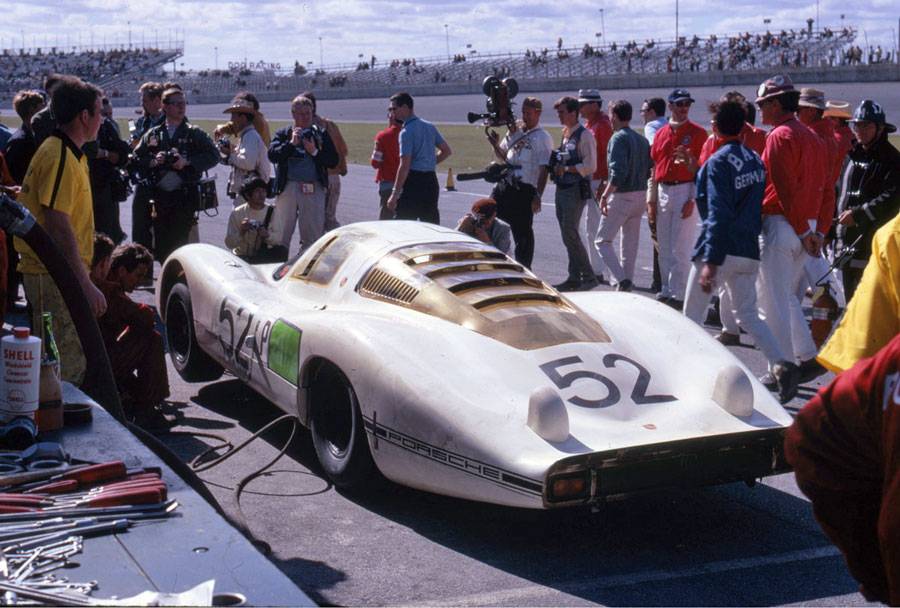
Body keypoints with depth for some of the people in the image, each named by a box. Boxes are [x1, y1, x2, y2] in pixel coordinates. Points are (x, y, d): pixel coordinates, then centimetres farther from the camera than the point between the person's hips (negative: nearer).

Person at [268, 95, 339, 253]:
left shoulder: (321, 134, 11)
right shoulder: (283, 134, 11)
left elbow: (333, 161, 2)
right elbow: (272, 155, -6)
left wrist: (315, 152, -9)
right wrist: (291, 143, -12)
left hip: (313, 188, 0)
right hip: (288, 187, 0)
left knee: (313, 234, 2)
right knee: (281, 233, 2)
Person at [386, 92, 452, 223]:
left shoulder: (406, 132, -13)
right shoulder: (430, 127, 10)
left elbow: (405, 166, -18)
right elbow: (447, 151, 17)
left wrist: (395, 193, -17)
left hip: (413, 181, -8)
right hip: (431, 181, 8)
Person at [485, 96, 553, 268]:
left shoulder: (543, 138, -5)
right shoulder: (515, 131, 15)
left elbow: (544, 169, -11)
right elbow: (503, 156, 25)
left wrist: (537, 196, -18)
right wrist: (495, 145, 3)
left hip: (525, 190, -7)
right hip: (505, 185, 7)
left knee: (523, 233, -1)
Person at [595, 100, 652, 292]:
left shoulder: (618, 138, -13)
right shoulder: (642, 140, 11)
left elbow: (618, 172, -24)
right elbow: (648, 171, 13)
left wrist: (605, 195, -21)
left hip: (621, 196, -8)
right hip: (640, 195, 8)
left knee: (603, 240, -1)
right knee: (630, 243, 14)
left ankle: (621, 279, -14)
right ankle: (627, 283, 19)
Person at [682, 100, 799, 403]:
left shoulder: (719, 161, -13)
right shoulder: (755, 159, 9)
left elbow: (718, 214, -20)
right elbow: (759, 205, 14)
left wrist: (710, 262, -22)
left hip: (721, 250, -7)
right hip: (749, 251, 7)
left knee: (692, 316, 8)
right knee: (747, 314, 12)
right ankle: (782, 364, -6)